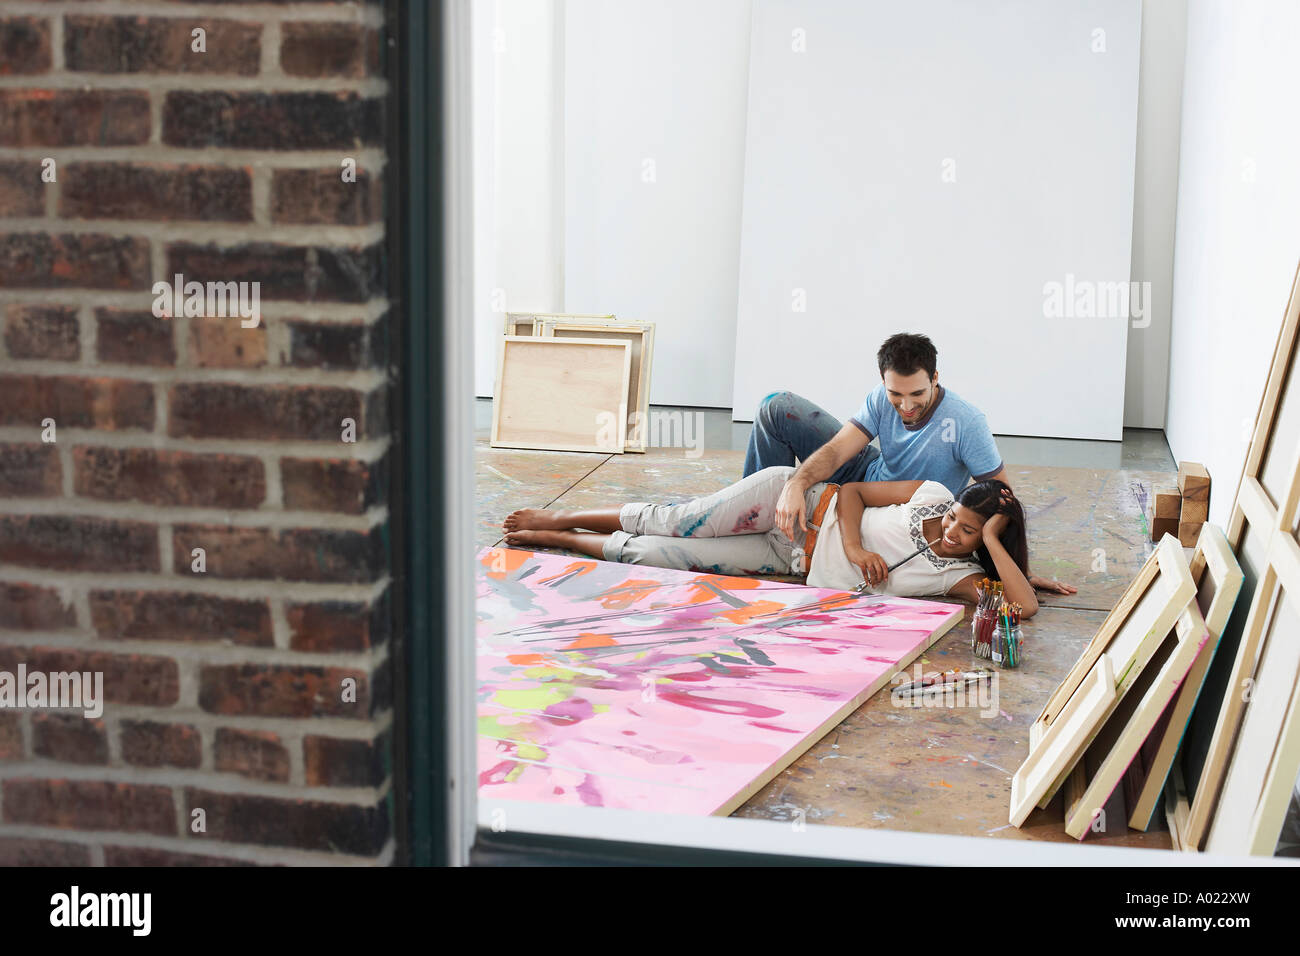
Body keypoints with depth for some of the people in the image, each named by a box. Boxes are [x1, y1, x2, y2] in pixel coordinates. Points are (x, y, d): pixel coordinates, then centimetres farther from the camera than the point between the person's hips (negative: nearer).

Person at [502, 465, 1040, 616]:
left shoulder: (960, 575, -12)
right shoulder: (934, 495, -11)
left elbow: (1025, 605, -25)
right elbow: (853, 492, -3)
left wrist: (991, 541, -29)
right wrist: (854, 545, -21)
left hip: (795, 561, 1)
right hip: (799, 504, -1)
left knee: (657, 557, -10)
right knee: (675, 525, -14)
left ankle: (558, 541, 10)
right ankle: (558, 521, 9)